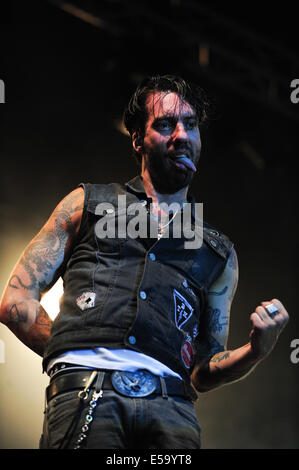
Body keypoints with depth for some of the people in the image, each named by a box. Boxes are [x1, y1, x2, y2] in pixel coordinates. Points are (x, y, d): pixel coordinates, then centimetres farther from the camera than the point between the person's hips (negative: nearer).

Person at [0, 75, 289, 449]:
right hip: (86, 390, -2)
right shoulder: (88, 203, 21)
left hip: (170, 404, 3)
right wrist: (76, 360, 2)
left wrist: (255, 350, 4)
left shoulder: (219, 252, 25)